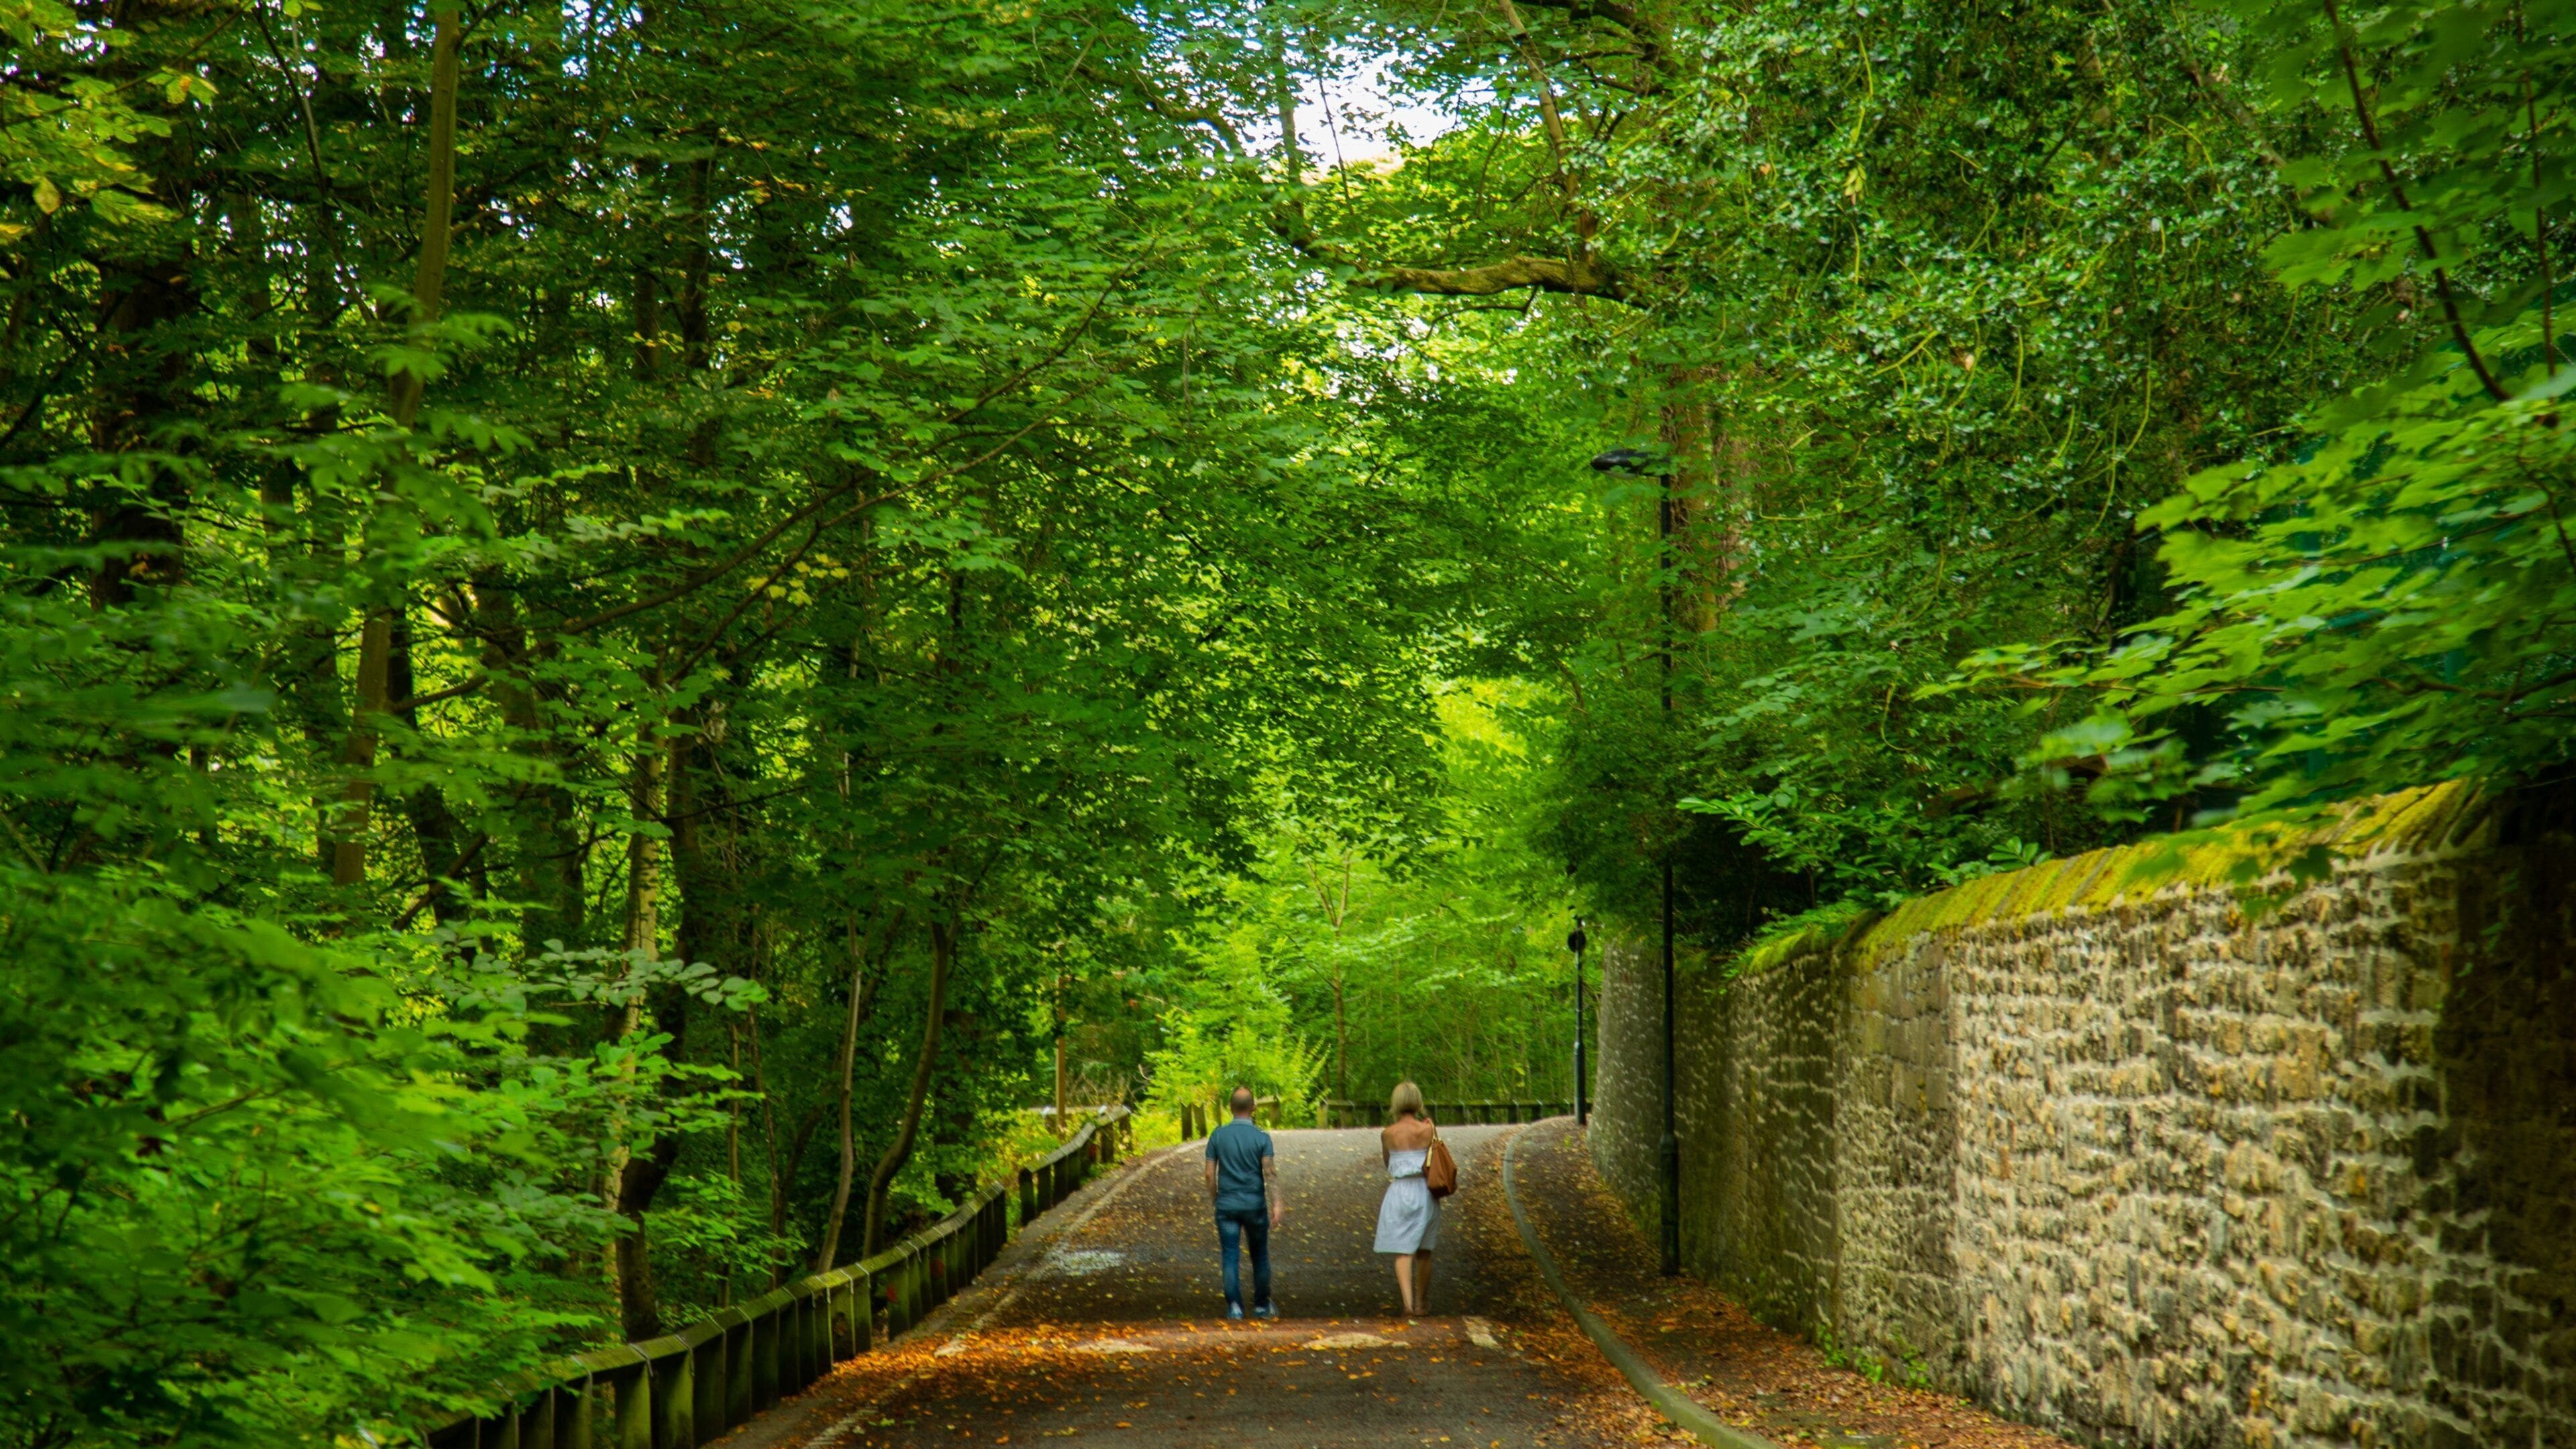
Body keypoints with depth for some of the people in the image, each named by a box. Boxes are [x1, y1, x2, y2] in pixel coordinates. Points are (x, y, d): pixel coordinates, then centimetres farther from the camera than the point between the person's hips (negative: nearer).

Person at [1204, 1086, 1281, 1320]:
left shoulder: (1218, 1136, -1)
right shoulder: (1261, 1138, -7)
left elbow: (1210, 1174, 1)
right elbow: (1270, 1173, -12)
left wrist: (1215, 1200, 13)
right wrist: (1276, 1205, -11)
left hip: (1227, 1205, 1)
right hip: (1255, 1204, -1)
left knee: (1231, 1257, 3)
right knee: (1260, 1257, 13)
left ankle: (1234, 1306, -3)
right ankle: (1262, 1305, 19)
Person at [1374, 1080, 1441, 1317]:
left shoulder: (1388, 1134, -5)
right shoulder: (1428, 1130, -5)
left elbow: (1388, 1164, 8)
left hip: (1399, 1192, -1)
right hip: (1425, 1192, 1)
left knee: (1403, 1252, -2)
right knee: (1423, 1251, 15)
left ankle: (1408, 1303, -19)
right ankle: (1421, 1304, 23)